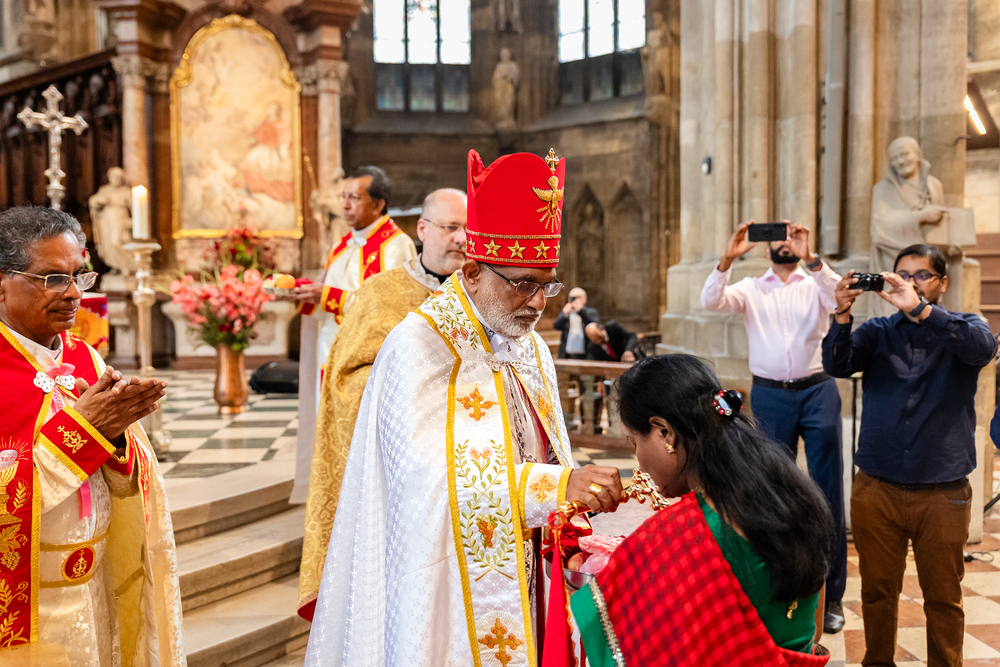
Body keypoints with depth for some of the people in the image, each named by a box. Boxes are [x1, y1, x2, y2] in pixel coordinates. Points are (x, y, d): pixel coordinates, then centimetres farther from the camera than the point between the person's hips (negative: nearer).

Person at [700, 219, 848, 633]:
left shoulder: (816, 284, 7)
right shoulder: (750, 289, 9)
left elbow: (839, 297, -15)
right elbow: (710, 302, -8)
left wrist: (809, 258, -27)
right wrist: (728, 258, -21)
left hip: (817, 392, -1)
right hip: (770, 396, 1)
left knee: (827, 492, 2)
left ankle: (831, 595, 12)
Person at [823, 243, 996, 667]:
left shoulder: (962, 328, 4)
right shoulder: (878, 332, 8)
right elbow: (837, 365, -9)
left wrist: (919, 309, -32)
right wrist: (842, 316, -27)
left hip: (942, 493, -1)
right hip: (877, 489, 1)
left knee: (943, 598, 9)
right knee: (877, 591, 11)